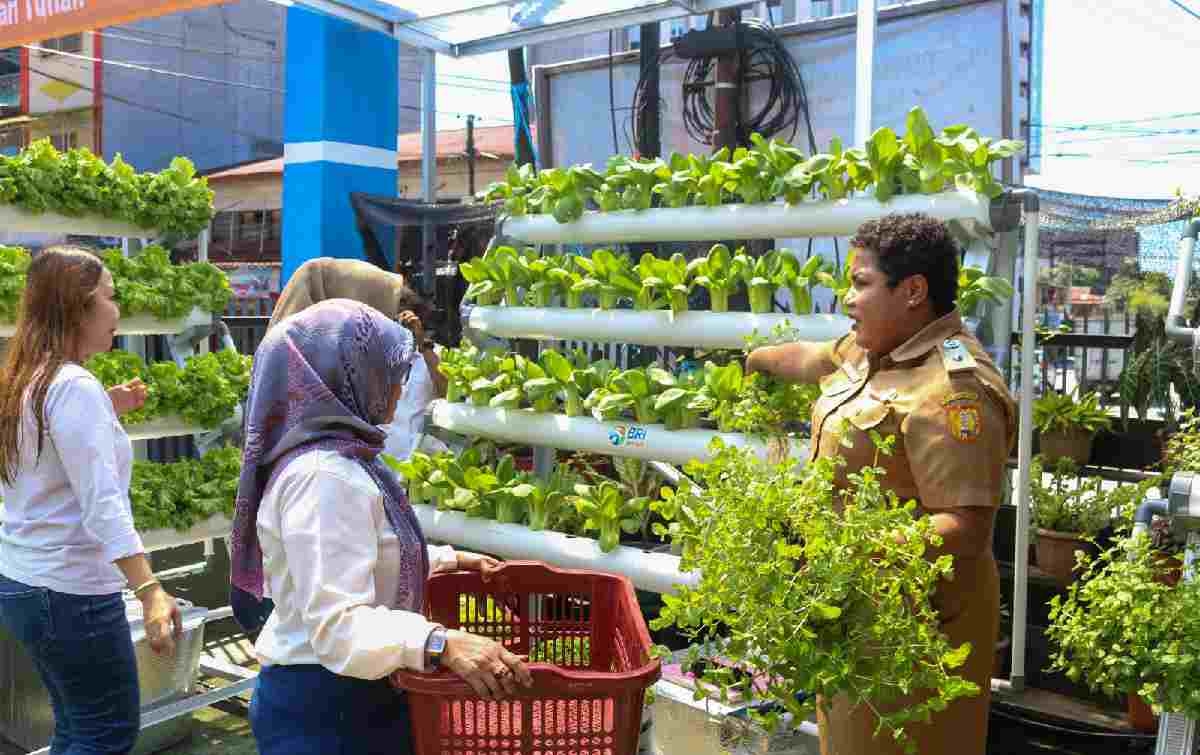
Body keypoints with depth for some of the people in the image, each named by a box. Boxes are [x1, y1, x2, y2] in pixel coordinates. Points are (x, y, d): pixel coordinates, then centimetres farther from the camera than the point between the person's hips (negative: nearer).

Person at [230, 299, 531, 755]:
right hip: (321, 708, -10)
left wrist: (449, 560, 18)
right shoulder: (325, 476, -25)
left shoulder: (338, 459, 8)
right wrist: (439, 643, -42)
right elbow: (338, 624, -32)